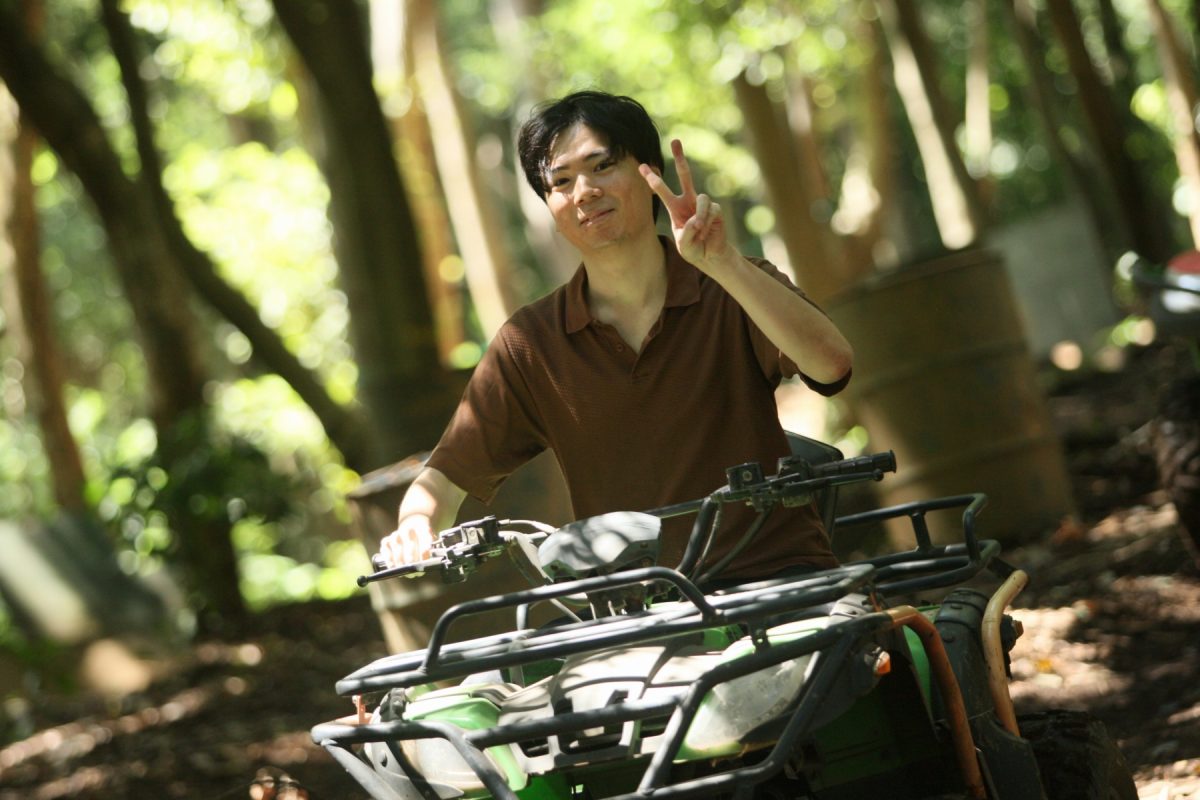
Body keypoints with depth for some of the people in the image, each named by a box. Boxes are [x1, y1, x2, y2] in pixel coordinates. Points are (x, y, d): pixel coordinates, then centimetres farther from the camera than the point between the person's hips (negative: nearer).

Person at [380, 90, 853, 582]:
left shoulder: (731, 296, 0)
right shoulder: (529, 344, 5)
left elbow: (831, 365, -19)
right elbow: (446, 477, 5)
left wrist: (724, 264, -31)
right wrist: (417, 526, -19)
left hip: (779, 579, -3)